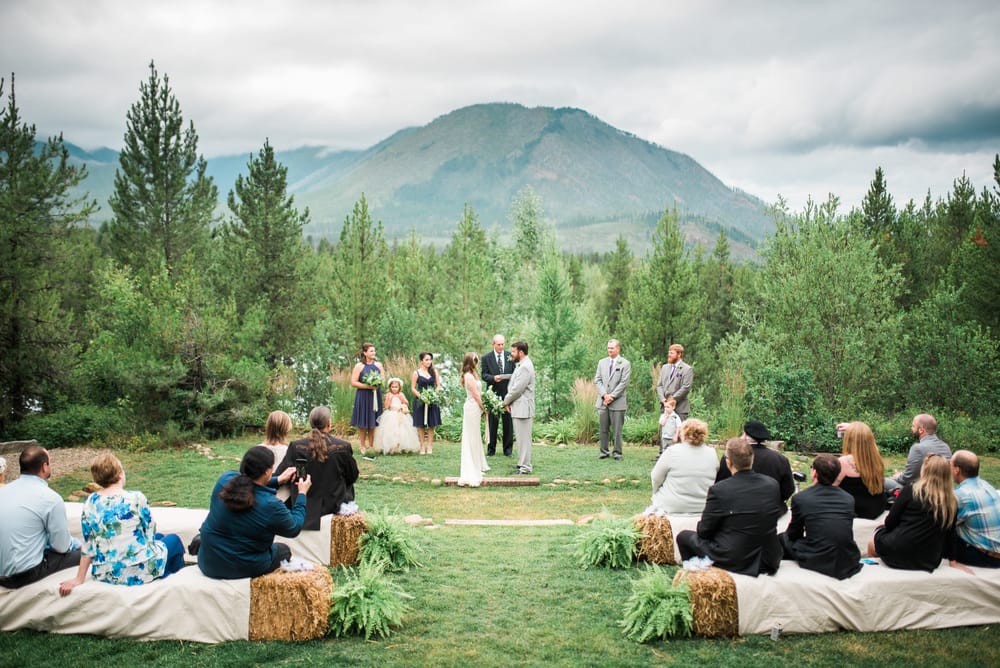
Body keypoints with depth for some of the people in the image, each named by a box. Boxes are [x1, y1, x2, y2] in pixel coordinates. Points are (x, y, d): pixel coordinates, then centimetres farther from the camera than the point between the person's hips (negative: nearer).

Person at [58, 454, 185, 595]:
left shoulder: (90, 503, -5)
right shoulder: (136, 498, -17)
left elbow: (88, 546, -2)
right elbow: (150, 534, -8)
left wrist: (79, 579, 5)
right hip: (139, 572, -5)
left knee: (158, 537, 32)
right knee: (174, 539, 26)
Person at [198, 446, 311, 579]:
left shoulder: (225, 479, -14)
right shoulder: (270, 505, -27)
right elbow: (294, 529, -6)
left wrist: (278, 481, 16)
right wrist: (302, 494, 3)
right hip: (244, 569, -5)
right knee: (284, 550, 25)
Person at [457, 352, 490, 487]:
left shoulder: (470, 375, 12)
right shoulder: (469, 376, -17)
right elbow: (476, 395, -16)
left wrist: (481, 408, 11)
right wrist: (484, 408, -7)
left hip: (474, 408, 10)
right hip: (473, 408, -10)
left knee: (475, 438, 17)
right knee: (472, 438, -5)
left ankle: (477, 466, 29)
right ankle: (471, 470, -1)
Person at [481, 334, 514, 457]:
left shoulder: (510, 356, 6)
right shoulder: (486, 358, 1)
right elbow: (484, 375, -3)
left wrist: (512, 377, -13)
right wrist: (493, 378, -23)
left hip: (508, 393, 1)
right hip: (493, 394, -1)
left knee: (508, 422, 6)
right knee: (492, 422, 4)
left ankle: (508, 448, 14)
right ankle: (491, 448, 13)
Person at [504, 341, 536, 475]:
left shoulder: (525, 367, -18)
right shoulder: (521, 365, 16)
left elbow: (517, 389, -21)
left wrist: (506, 401, -7)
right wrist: (508, 401, 7)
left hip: (523, 408, -11)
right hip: (518, 408, 11)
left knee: (523, 438, -6)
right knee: (520, 438, 16)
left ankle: (525, 467, -2)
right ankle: (522, 464, 25)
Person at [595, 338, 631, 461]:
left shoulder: (625, 364, 0)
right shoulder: (602, 362, 13)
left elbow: (623, 383, -7)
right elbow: (597, 380, 7)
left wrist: (612, 396, -12)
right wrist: (604, 395, -7)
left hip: (617, 402, -4)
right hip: (602, 402, 4)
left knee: (617, 429, -1)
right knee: (603, 429, 6)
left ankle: (617, 453, 7)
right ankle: (604, 451, 15)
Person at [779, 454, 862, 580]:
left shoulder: (800, 498, -6)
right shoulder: (849, 499, 4)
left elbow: (794, 535, 6)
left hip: (816, 562, -4)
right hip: (849, 564, 4)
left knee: (782, 539, 20)